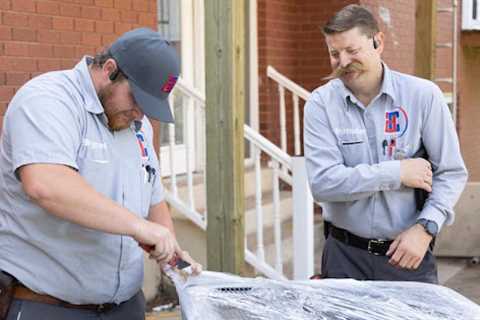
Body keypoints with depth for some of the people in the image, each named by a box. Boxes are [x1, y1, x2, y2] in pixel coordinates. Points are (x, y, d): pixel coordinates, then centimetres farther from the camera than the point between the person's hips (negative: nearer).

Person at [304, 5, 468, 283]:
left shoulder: (423, 95, -3)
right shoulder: (321, 103, -4)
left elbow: (451, 173, -1)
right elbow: (322, 182, -14)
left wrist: (425, 228, -15)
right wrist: (397, 173, -15)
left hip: (410, 253, 0)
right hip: (345, 255, 0)